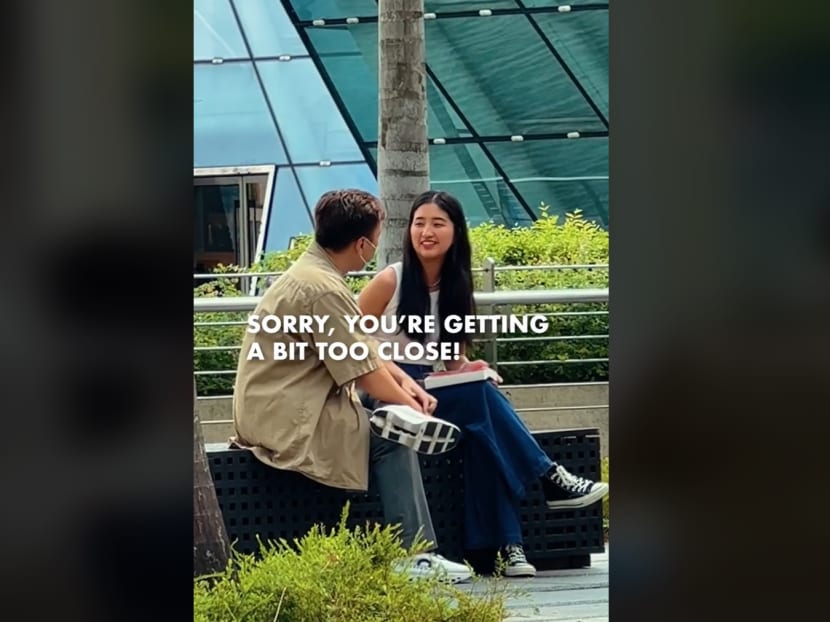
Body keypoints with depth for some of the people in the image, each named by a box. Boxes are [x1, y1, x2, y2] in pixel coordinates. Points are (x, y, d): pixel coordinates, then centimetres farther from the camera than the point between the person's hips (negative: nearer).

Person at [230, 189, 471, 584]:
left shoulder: (313, 271, 11)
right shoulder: (322, 289, -22)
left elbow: (365, 347, 17)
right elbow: (365, 373, -17)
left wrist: (405, 380, 4)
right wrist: (412, 406, -3)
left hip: (285, 409, 10)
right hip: (286, 422, -10)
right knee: (394, 437, -8)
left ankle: (414, 551, 6)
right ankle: (414, 556, -5)